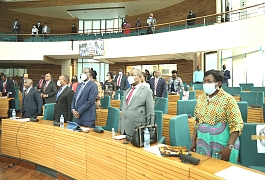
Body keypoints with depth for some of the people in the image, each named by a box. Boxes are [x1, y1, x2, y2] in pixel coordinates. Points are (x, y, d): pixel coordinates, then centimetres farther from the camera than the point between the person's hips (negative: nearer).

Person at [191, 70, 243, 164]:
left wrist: (229, 147, -21)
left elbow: (237, 125, -15)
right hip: (203, 143, 5)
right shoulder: (200, 99, 3)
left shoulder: (228, 99, -13)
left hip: (222, 144, -5)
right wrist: (194, 141, 8)